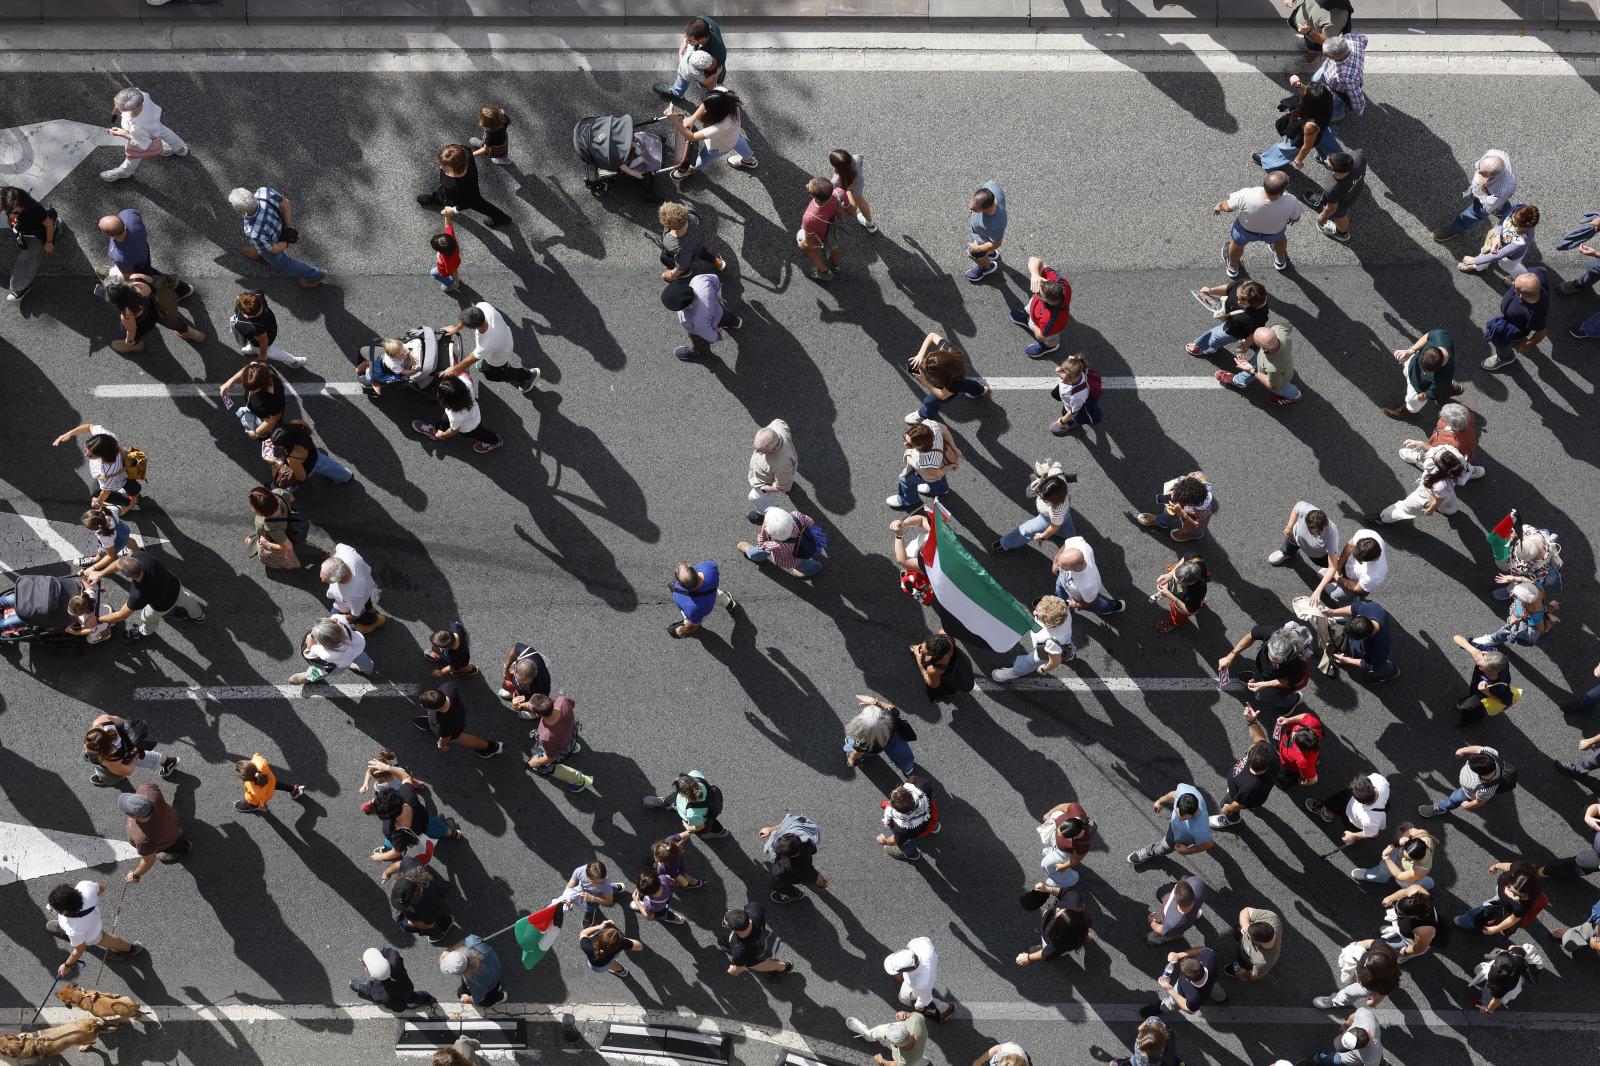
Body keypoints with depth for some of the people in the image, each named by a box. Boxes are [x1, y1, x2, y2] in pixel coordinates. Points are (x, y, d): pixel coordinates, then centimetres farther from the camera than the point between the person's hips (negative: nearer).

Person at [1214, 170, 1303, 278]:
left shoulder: (1245, 197, -42)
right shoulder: (1290, 203, -39)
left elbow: (1227, 208, -21)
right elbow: (1295, 218, -16)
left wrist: (1219, 206, 4)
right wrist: (1292, 218, 10)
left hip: (1246, 230, 0)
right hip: (1274, 233, 1)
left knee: (1237, 243, 35)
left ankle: (1233, 268, 63)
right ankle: (1280, 261, 66)